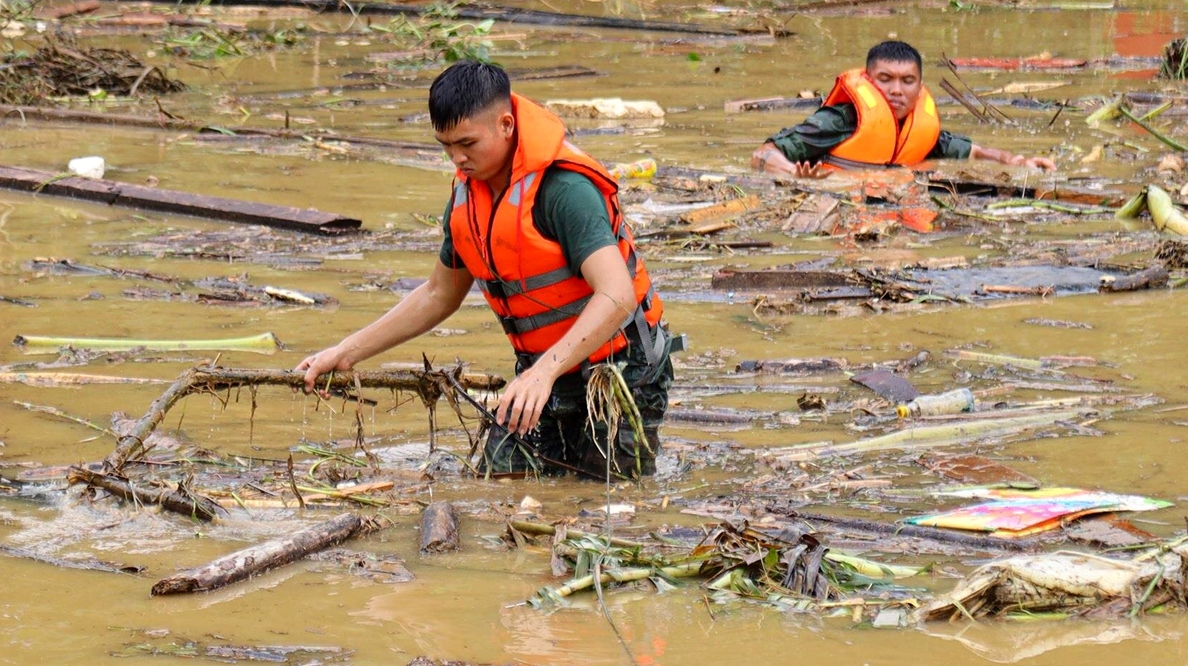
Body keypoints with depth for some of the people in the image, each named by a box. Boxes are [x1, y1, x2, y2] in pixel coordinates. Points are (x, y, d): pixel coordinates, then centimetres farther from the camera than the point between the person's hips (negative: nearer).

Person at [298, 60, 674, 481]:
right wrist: (345, 353, 11)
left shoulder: (564, 188, -24)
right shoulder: (467, 193, 1)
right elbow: (438, 296, 17)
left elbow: (616, 297, -35)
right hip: (540, 373, 7)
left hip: (620, 376, -7)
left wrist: (546, 371, -47)